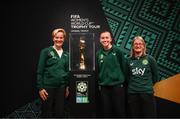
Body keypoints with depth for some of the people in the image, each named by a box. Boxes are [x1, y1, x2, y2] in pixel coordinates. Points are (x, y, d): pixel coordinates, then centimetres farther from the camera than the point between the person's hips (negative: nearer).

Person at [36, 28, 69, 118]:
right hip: (48, 86, -4)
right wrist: (40, 88, -10)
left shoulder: (66, 54, 9)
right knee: (47, 113, 5)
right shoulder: (46, 51, -4)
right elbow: (40, 71, -6)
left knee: (59, 113, 11)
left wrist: (67, 86, 11)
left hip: (61, 87, 4)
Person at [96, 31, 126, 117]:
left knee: (119, 111, 5)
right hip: (104, 87, 3)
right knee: (106, 111, 11)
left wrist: (122, 80, 2)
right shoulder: (98, 54, 5)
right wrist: (99, 83, 8)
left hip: (117, 85, -3)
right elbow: (97, 70, 10)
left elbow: (123, 67, 0)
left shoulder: (117, 51, -4)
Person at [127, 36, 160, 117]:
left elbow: (156, 76, 7)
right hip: (132, 93, 2)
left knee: (149, 115, 5)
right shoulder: (129, 60, 3)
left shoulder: (150, 59, -1)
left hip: (147, 92, -1)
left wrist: (148, 84, 12)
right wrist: (132, 85, 6)